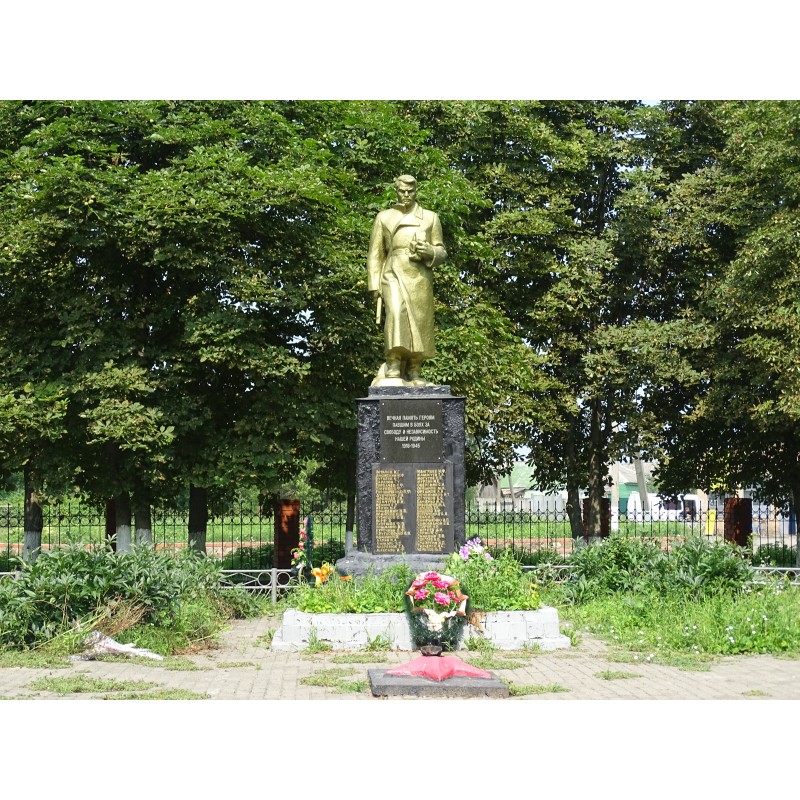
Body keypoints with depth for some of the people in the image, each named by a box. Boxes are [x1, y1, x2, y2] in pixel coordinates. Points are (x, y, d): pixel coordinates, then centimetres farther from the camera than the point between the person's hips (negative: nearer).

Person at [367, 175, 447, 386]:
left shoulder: (430, 218, 16)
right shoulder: (383, 217, 15)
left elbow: (441, 251, 15)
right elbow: (375, 254, 12)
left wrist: (430, 252, -10)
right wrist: (374, 285, 3)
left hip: (420, 276, 2)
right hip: (394, 274, -2)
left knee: (419, 324, -3)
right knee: (396, 313, -24)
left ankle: (413, 373, 5)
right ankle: (393, 369, -27)